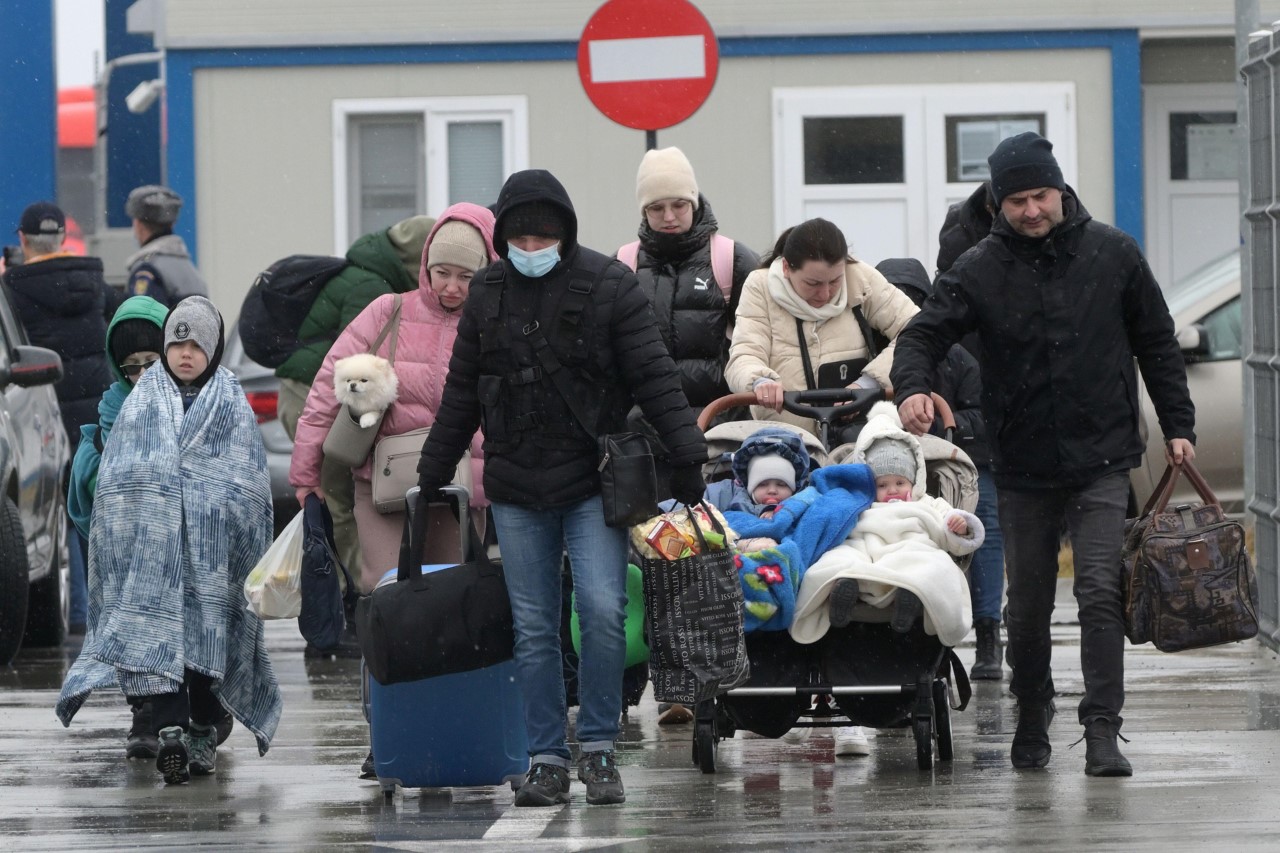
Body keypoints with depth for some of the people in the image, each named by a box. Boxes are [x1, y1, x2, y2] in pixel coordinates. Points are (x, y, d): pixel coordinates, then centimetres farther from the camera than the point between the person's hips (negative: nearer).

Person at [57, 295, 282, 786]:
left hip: (211, 546, 0)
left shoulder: (232, 403, 12)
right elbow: (113, 474, 12)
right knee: (157, 627, -8)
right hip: (151, 543, 0)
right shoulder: (142, 401, 15)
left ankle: (202, 730, 1)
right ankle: (171, 728, -12)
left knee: (208, 629, -2)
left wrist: (245, 541, -2)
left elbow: (251, 480, 7)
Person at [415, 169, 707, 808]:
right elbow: (461, 393, 16)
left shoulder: (609, 286, -3)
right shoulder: (488, 296, 8)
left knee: (603, 609, -15)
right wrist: (433, 475, 17)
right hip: (517, 491, 3)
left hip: (593, 484, -3)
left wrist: (686, 459, -11)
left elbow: (654, 378, -5)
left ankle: (598, 749, -1)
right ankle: (547, 760, 10)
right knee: (534, 628, 5)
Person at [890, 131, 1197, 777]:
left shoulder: (1112, 253, 1)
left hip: (1101, 460, -1)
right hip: (1022, 464, 1)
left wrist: (1177, 425, 6)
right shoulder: (979, 269, -3)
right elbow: (925, 334, -4)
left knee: (1100, 591, -14)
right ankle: (1032, 717, 30)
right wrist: (912, 386, -26)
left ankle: (1102, 730, -14)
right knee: (1027, 604, 10)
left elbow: (1156, 342, 8)